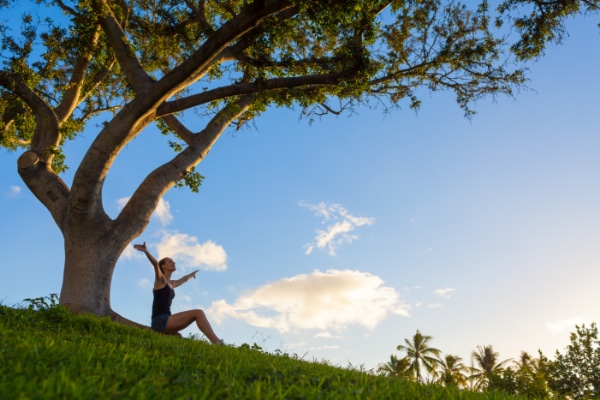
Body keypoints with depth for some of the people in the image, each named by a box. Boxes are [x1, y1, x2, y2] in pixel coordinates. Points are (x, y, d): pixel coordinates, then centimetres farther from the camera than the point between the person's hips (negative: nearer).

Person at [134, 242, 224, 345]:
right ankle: (217, 343, -23)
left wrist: (192, 274, 68)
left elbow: (184, 279, 47)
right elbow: (155, 263, -19)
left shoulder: (171, 284, 24)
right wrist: (146, 251, -37)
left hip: (165, 322, 9)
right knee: (198, 313, -16)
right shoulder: (160, 279, 2)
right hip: (160, 321, -9)